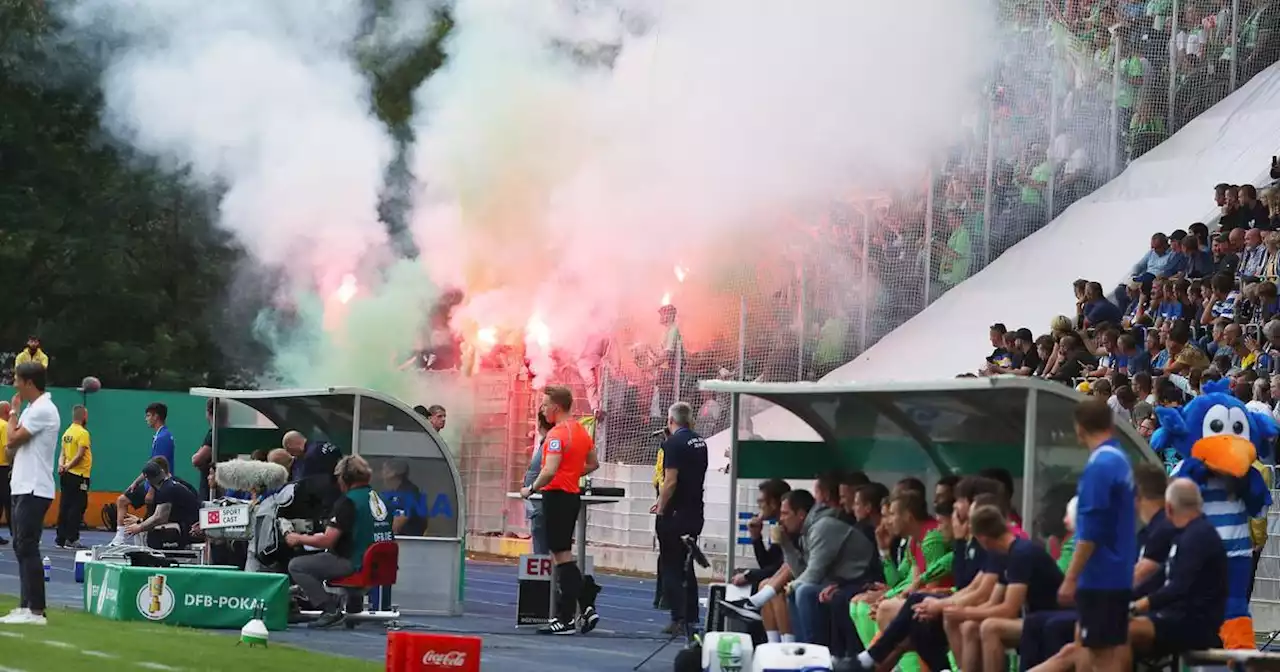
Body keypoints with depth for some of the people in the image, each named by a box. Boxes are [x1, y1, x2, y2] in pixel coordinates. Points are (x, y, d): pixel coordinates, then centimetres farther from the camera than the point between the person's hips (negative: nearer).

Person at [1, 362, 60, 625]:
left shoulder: (42, 410, -14)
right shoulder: (32, 409, 17)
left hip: (34, 490, -10)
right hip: (24, 487, 10)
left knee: (27, 547, -10)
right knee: (22, 548, 11)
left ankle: (36, 611, -11)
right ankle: (26, 605, 14)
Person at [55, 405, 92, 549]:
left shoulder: (67, 432, 12)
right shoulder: (83, 433, -14)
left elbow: (63, 453, 10)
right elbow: (80, 455, -19)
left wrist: (61, 465, -5)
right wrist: (68, 466, -11)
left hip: (67, 475, 8)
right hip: (79, 475, -8)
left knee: (65, 507, 10)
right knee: (77, 507, -4)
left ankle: (60, 539, 13)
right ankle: (71, 540, -6)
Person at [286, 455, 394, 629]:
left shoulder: (348, 501, -13)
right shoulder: (378, 498, 11)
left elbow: (327, 541, -14)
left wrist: (299, 539, 3)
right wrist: (323, 537, 30)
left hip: (356, 566, -9)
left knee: (296, 566, -4)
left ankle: (331, 610, -12)